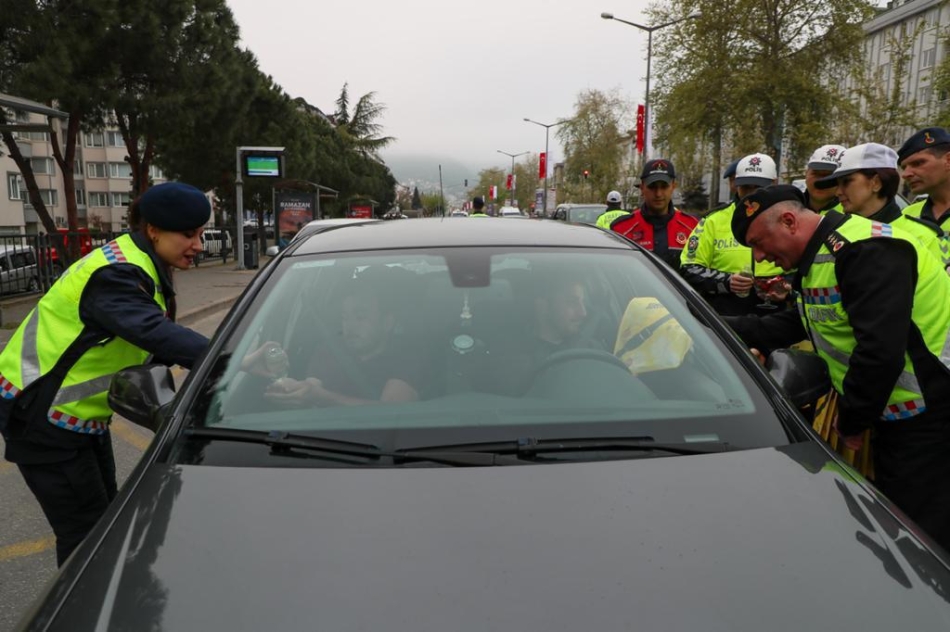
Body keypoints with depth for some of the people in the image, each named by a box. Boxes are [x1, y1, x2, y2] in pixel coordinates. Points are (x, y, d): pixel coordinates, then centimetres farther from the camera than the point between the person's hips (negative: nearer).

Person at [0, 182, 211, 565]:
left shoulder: (136, 267, 5)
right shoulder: (116, 274, -26)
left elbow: (150, 340, 3)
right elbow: (155, 333, -44)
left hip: (81, 414, 10)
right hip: (43, 417, -10)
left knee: (106, 518, 17)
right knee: (86, 533, -4)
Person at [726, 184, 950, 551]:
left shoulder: (865, 251, -22)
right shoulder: (820, 258, 11)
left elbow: (880, 351, -28)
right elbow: (796, 326, 18)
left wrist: (851, 422, -16)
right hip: (894, 416, 10)